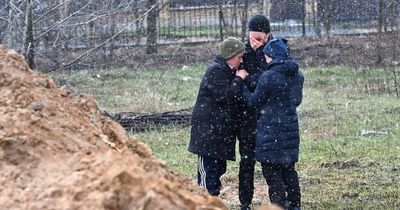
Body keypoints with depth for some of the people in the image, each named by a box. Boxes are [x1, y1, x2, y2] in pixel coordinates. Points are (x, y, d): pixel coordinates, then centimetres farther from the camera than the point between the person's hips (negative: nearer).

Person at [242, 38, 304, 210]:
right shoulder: (298, 76, 4)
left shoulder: (268, 77, -18)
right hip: (291, 130, 7)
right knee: (289, 169, 18)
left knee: (271, 171, 1)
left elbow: (253, 101, -7)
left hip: (271, 131, -7)